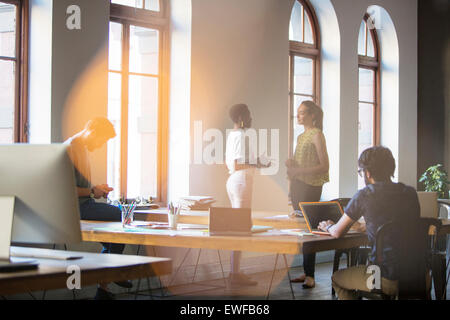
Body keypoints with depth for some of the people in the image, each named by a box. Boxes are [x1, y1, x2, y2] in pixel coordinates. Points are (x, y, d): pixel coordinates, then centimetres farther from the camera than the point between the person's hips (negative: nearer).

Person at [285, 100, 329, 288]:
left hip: (310, 186, -8)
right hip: (297, 185, 8)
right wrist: (290, 164, 5)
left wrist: (299, 170, -18)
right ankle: (306, 271, 11)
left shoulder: (317, 135, -7)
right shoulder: (301, 136, 18)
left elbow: (324, 166, -12)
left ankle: (310, 276, -9)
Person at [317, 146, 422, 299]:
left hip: (388, 280, -6)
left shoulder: (365, 195, -8)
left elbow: (337, 232, 2)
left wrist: (328, 226, 24)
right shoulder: (410, 193, 7)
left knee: (337, 278, 21)